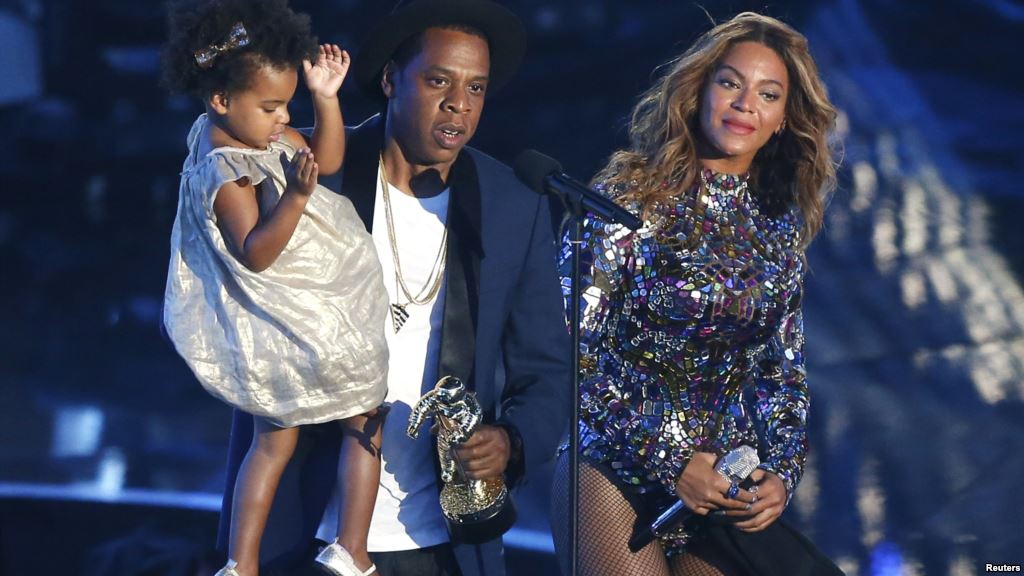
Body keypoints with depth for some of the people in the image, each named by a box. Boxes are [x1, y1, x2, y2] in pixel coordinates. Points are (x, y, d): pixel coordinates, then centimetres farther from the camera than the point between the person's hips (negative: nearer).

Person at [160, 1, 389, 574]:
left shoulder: (261, 132, 1)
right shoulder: (225, 174, -26)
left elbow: (326, 159, 8)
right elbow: (255, 253, -30)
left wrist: (327, 97, -5)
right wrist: (296, 196, -40)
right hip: (305, 329, -9)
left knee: (272, 441, 16)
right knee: (366, 425, 8)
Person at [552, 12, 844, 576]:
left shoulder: (779, 226, 7)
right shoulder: (633, 194, -8)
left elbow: (783, 368, 13)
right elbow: (571, 344, -12)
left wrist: (781, 472, -3)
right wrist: (666, 461, -16)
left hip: (728, 483, 5)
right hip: (615, 469, -5)